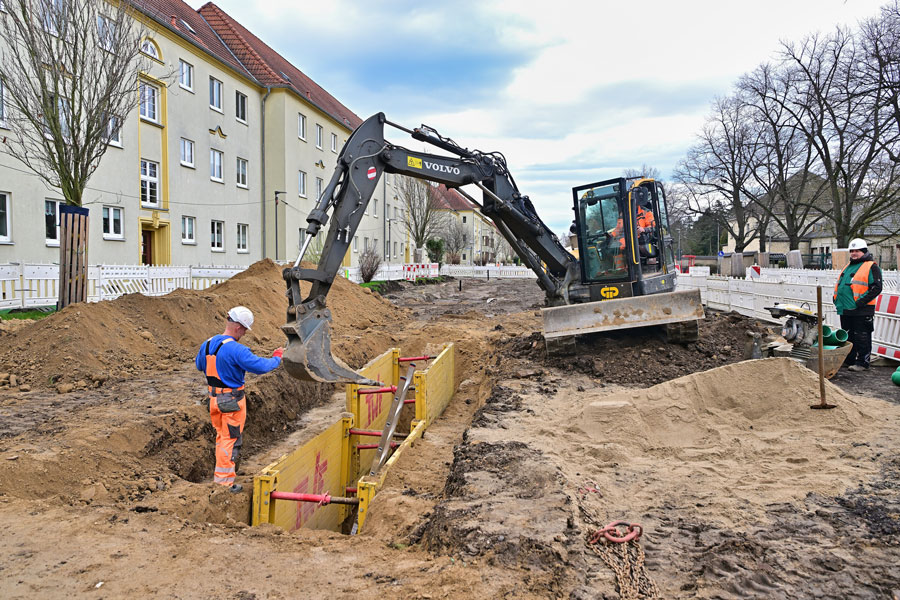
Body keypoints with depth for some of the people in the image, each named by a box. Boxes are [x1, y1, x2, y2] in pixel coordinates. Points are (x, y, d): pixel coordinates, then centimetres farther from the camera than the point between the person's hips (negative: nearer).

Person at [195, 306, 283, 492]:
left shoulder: (207, 344, 2)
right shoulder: (236, 349, -24)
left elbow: (199, 365, 20)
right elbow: (261, 366, -24)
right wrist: (277, 358, -8)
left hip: (214, 398, 8)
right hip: (232, 400, -8)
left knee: (221, 436, 23)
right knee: (231, 440, 3)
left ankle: (223, 472, 37)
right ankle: (223, 481, 10)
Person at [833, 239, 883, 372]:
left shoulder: (871, 267, -6)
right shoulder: (848, 266, 19)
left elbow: (876, 288, -14)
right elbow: (840, 284, 28)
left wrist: (862, 301, -20)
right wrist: (837, 298, 14)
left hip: (861, 311, -8)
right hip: (845, 309, 8)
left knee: (861, 337, -3)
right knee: (848, 336, 16)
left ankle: (862, 362, 4)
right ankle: (849, 359, 27)